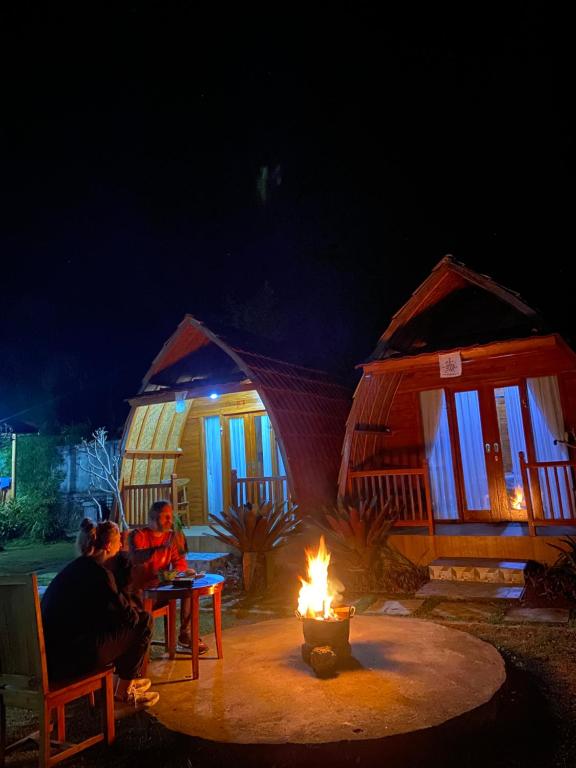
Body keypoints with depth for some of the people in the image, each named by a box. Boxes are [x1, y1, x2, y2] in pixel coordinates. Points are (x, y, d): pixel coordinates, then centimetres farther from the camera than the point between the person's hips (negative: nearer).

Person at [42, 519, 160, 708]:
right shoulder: (99, 573, -15)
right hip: (69, 660, -9)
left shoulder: (76, 566, 12)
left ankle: (127, 679, 35)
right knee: (144, 622, -2)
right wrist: (140, 615, 9)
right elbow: (128, 616, -12)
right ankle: (124, 691, 12)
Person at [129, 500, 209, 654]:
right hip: (141, 589, -5)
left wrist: (175, 571, -18)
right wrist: (162, 548, -41)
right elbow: (136, 558, -28)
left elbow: (180, 563, 7)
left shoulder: (171, 536, 7)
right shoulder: (139, 535, -9)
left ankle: (185, 634, -8)